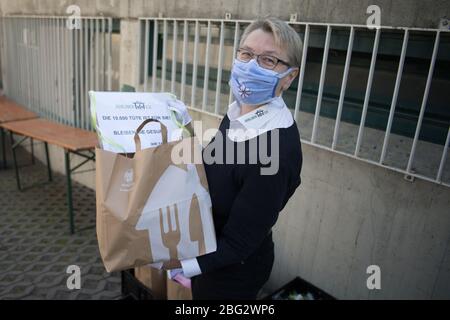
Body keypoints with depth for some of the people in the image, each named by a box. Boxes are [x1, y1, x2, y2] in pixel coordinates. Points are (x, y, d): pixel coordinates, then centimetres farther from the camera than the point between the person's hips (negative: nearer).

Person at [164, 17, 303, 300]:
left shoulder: (275, 149, -34)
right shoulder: (238, 111, -7)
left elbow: (238, 244, -27)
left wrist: (180, 266, -30)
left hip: (233, 269, -7)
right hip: (208, 249, 7)